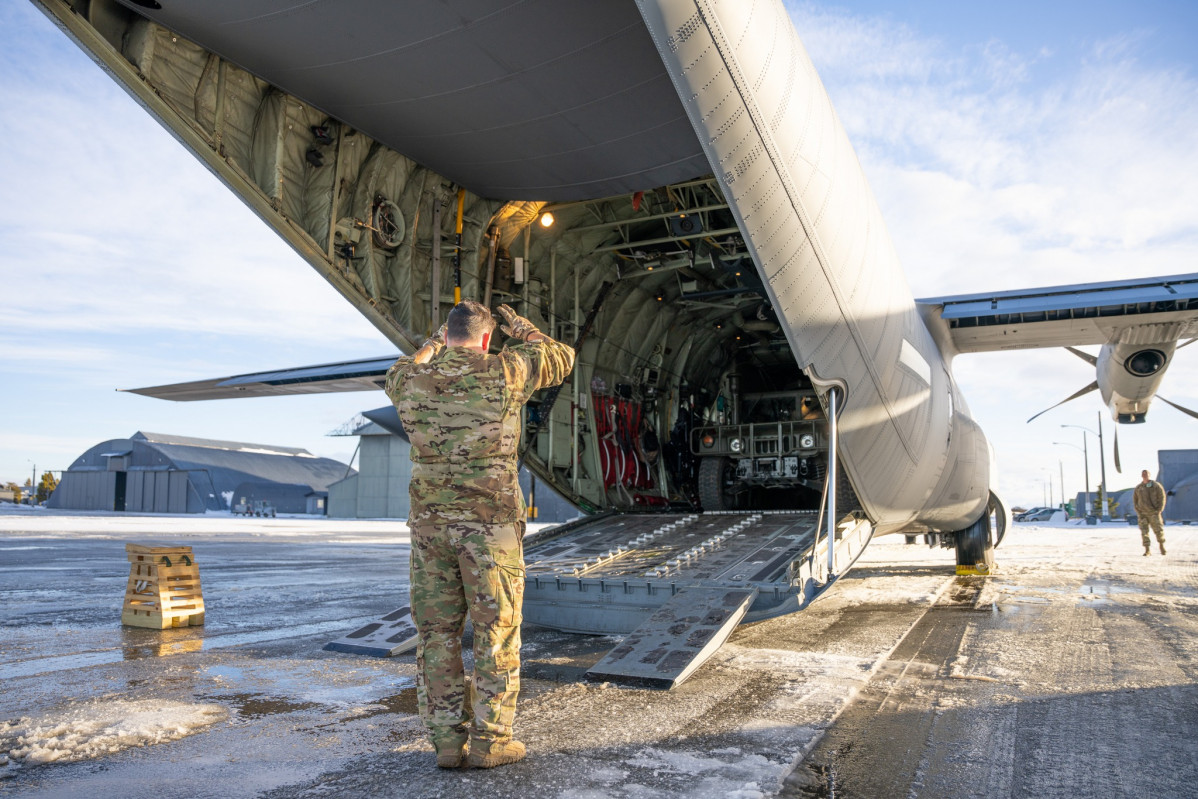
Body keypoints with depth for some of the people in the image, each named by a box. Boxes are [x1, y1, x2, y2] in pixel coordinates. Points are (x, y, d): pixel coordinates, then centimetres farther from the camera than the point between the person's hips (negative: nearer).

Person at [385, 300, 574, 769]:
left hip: (430, 522, 4)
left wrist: (433, 344, 39)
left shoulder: (412, 382, 2)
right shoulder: (504, 372, -7)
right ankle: (488, 741, 12)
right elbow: (561, 358, 11)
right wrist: (522, 329, 27)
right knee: (497, 633, 7)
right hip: (490, 523, -3)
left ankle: (447, 740, 17)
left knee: (437, 634, 10)